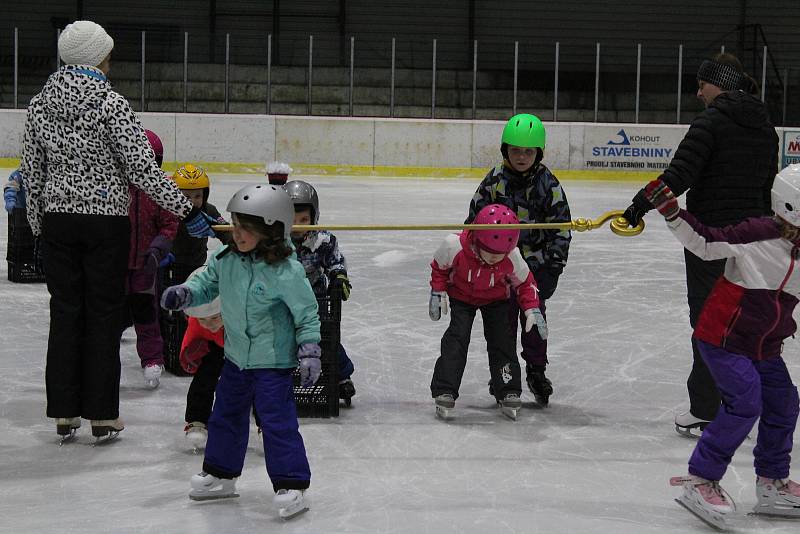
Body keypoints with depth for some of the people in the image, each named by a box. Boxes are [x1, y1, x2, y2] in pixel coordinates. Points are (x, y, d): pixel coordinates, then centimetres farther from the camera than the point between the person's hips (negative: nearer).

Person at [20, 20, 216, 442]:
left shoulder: (40, 104, 3)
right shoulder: (111, 104, -12)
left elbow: (31, 172, 8)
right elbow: (143, 169, -15)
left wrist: (38, 225, 18)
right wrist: (187, 211, -10)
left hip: (58, 219, 4)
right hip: (105, 221, -4)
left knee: (64, 312, 11)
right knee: (104, 314, 4)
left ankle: (64, 413, 15)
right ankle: (102, 415, 9)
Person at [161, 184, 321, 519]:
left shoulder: (286, 272, -21)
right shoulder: (227, 259, -4)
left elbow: (307, 313, -13)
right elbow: (207, 283, 12)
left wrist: (309, 352, -16)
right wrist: (184, 294, -7)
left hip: (273, 360, -7)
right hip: (236, 356, 7)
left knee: (277, 421, -8)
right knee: (226, 415, 18)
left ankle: (291, 485, 1)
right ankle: (220, 474, 35)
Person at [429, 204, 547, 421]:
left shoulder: (513, 258, -28)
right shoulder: (455, 246, -33)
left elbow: (524, 282, -8)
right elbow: (439, 267, -10)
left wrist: (532, 309, -15)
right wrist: (437, 292, -14)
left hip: (496, 299, 1)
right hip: (461, 296, -1)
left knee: (502, 340, -5)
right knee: (457, 338, -14)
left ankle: (509, 392, 7)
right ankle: (444, 392, -12)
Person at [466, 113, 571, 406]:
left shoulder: (547, 183, -6)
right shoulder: (495, 180, -5)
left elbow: (561, 227, -3)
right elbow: (475, 219, 2)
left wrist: (554, 267, -6)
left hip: (536, 264, 0)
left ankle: (536, 370, 22)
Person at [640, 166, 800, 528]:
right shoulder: (758, 235, -19)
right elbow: (705, 243, -18)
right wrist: (671, 211, -28)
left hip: (765, 346, 8)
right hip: (724, 337, -8)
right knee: (745, 405, -17)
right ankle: (700, 480, -7)